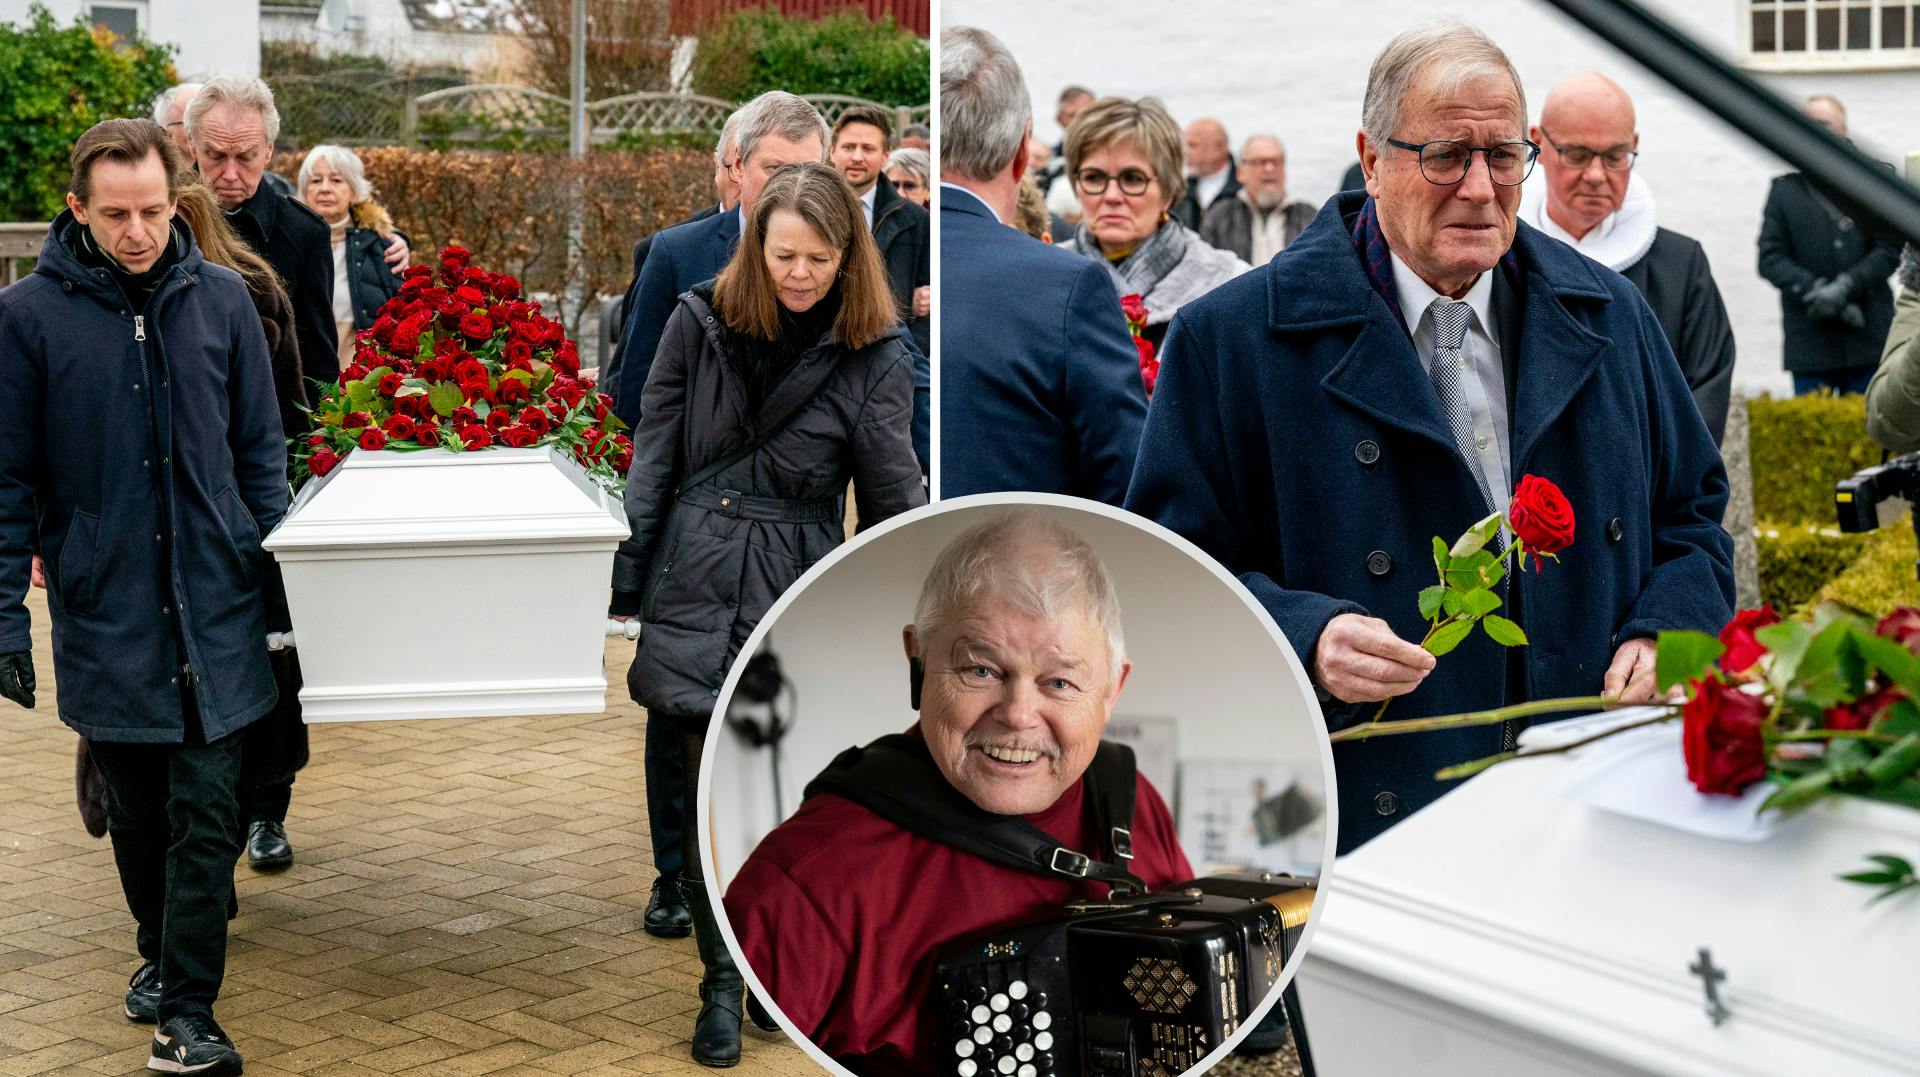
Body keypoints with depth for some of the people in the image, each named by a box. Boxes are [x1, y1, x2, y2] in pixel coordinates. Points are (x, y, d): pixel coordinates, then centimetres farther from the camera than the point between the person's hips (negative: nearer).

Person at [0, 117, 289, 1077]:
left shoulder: (220, 299, 0)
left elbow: (261, 452, 7)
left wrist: (278, 573, 5)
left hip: (215, 607, 0)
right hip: (103, 611, 0)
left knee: (205, 816, -1)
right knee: (136, 810, 15)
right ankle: (161, 952, 37)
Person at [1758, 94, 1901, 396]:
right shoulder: (1784, 190, 9)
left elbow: (1889, 250, 1)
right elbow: (1770, 260, 2)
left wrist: (1847, 286, -14)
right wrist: (1814, 292, -13)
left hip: (1868, 339, 0)